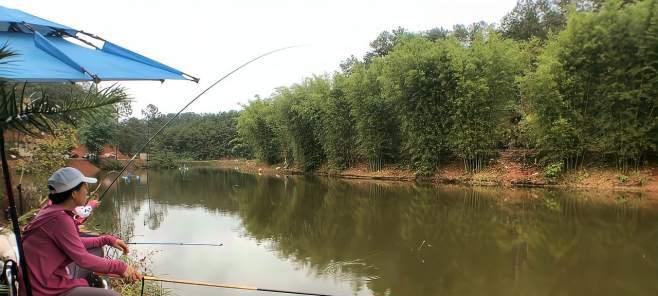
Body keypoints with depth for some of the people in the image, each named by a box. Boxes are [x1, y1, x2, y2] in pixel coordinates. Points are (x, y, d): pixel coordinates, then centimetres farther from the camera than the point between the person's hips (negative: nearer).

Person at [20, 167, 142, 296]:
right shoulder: (60, 218, -23)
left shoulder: (53, 211, 5)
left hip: (47, 282, 10)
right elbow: (83, 259, -22)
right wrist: (120, 267, -15)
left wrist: (107, 240, 11)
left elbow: (76, 243, 17)